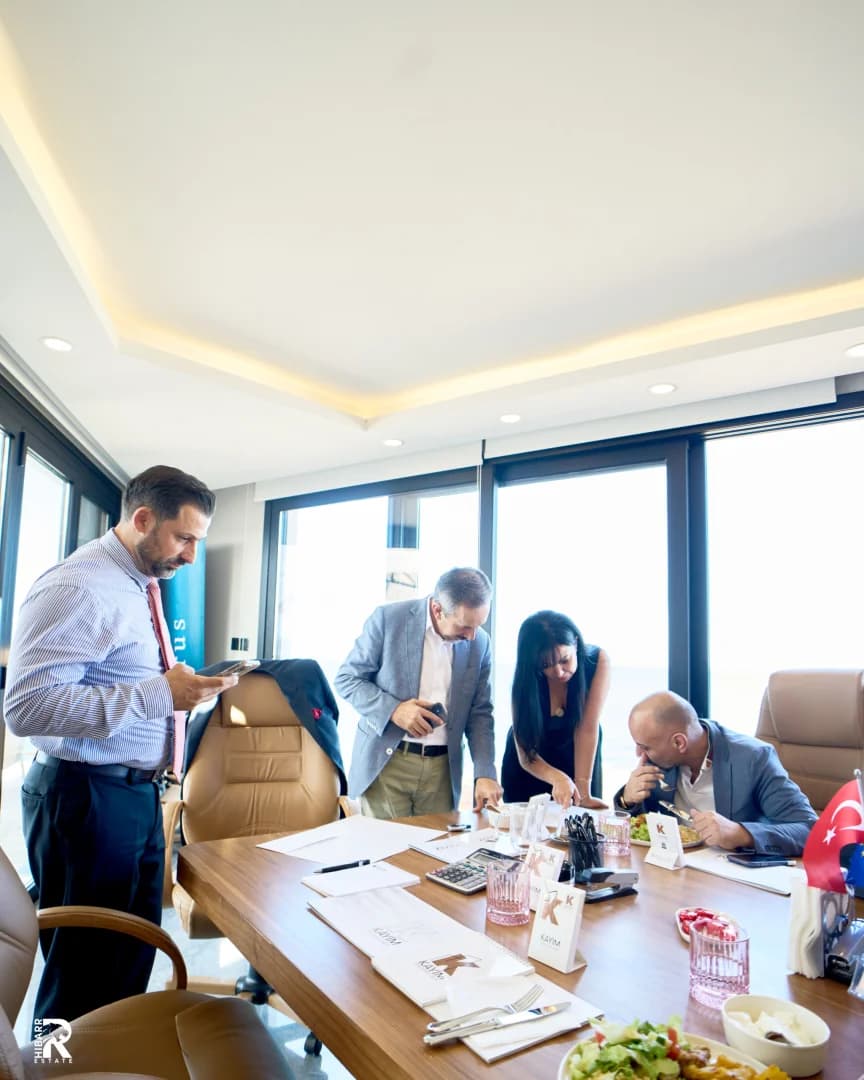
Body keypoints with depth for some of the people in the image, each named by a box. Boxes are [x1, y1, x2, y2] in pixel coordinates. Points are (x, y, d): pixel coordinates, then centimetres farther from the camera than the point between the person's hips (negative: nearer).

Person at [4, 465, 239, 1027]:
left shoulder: (136, 585, 10)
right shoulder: (79, 586, -20)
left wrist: (180, 687, 5)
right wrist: (162, 693, -29)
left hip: (137, 793, 9)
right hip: (88, 800, -9)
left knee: (134, 954, 23)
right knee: (84, 971, 9)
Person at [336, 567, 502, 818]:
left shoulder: (479, 643, 1)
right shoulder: (388, 619, -11)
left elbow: (479, 713, 6)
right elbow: (346, 678, -4)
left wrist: (485, 774, -5)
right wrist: (393, 709, -19)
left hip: (443, 768, 3)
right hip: (385, 761, -3)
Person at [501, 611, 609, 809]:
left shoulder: (598, 661, -26)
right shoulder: (526, 680, -26)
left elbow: (588, 728, -27)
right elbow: (526, 755, -25)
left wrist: (583, 792, -31)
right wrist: (558, 778, -43)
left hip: (577, 760, 1)